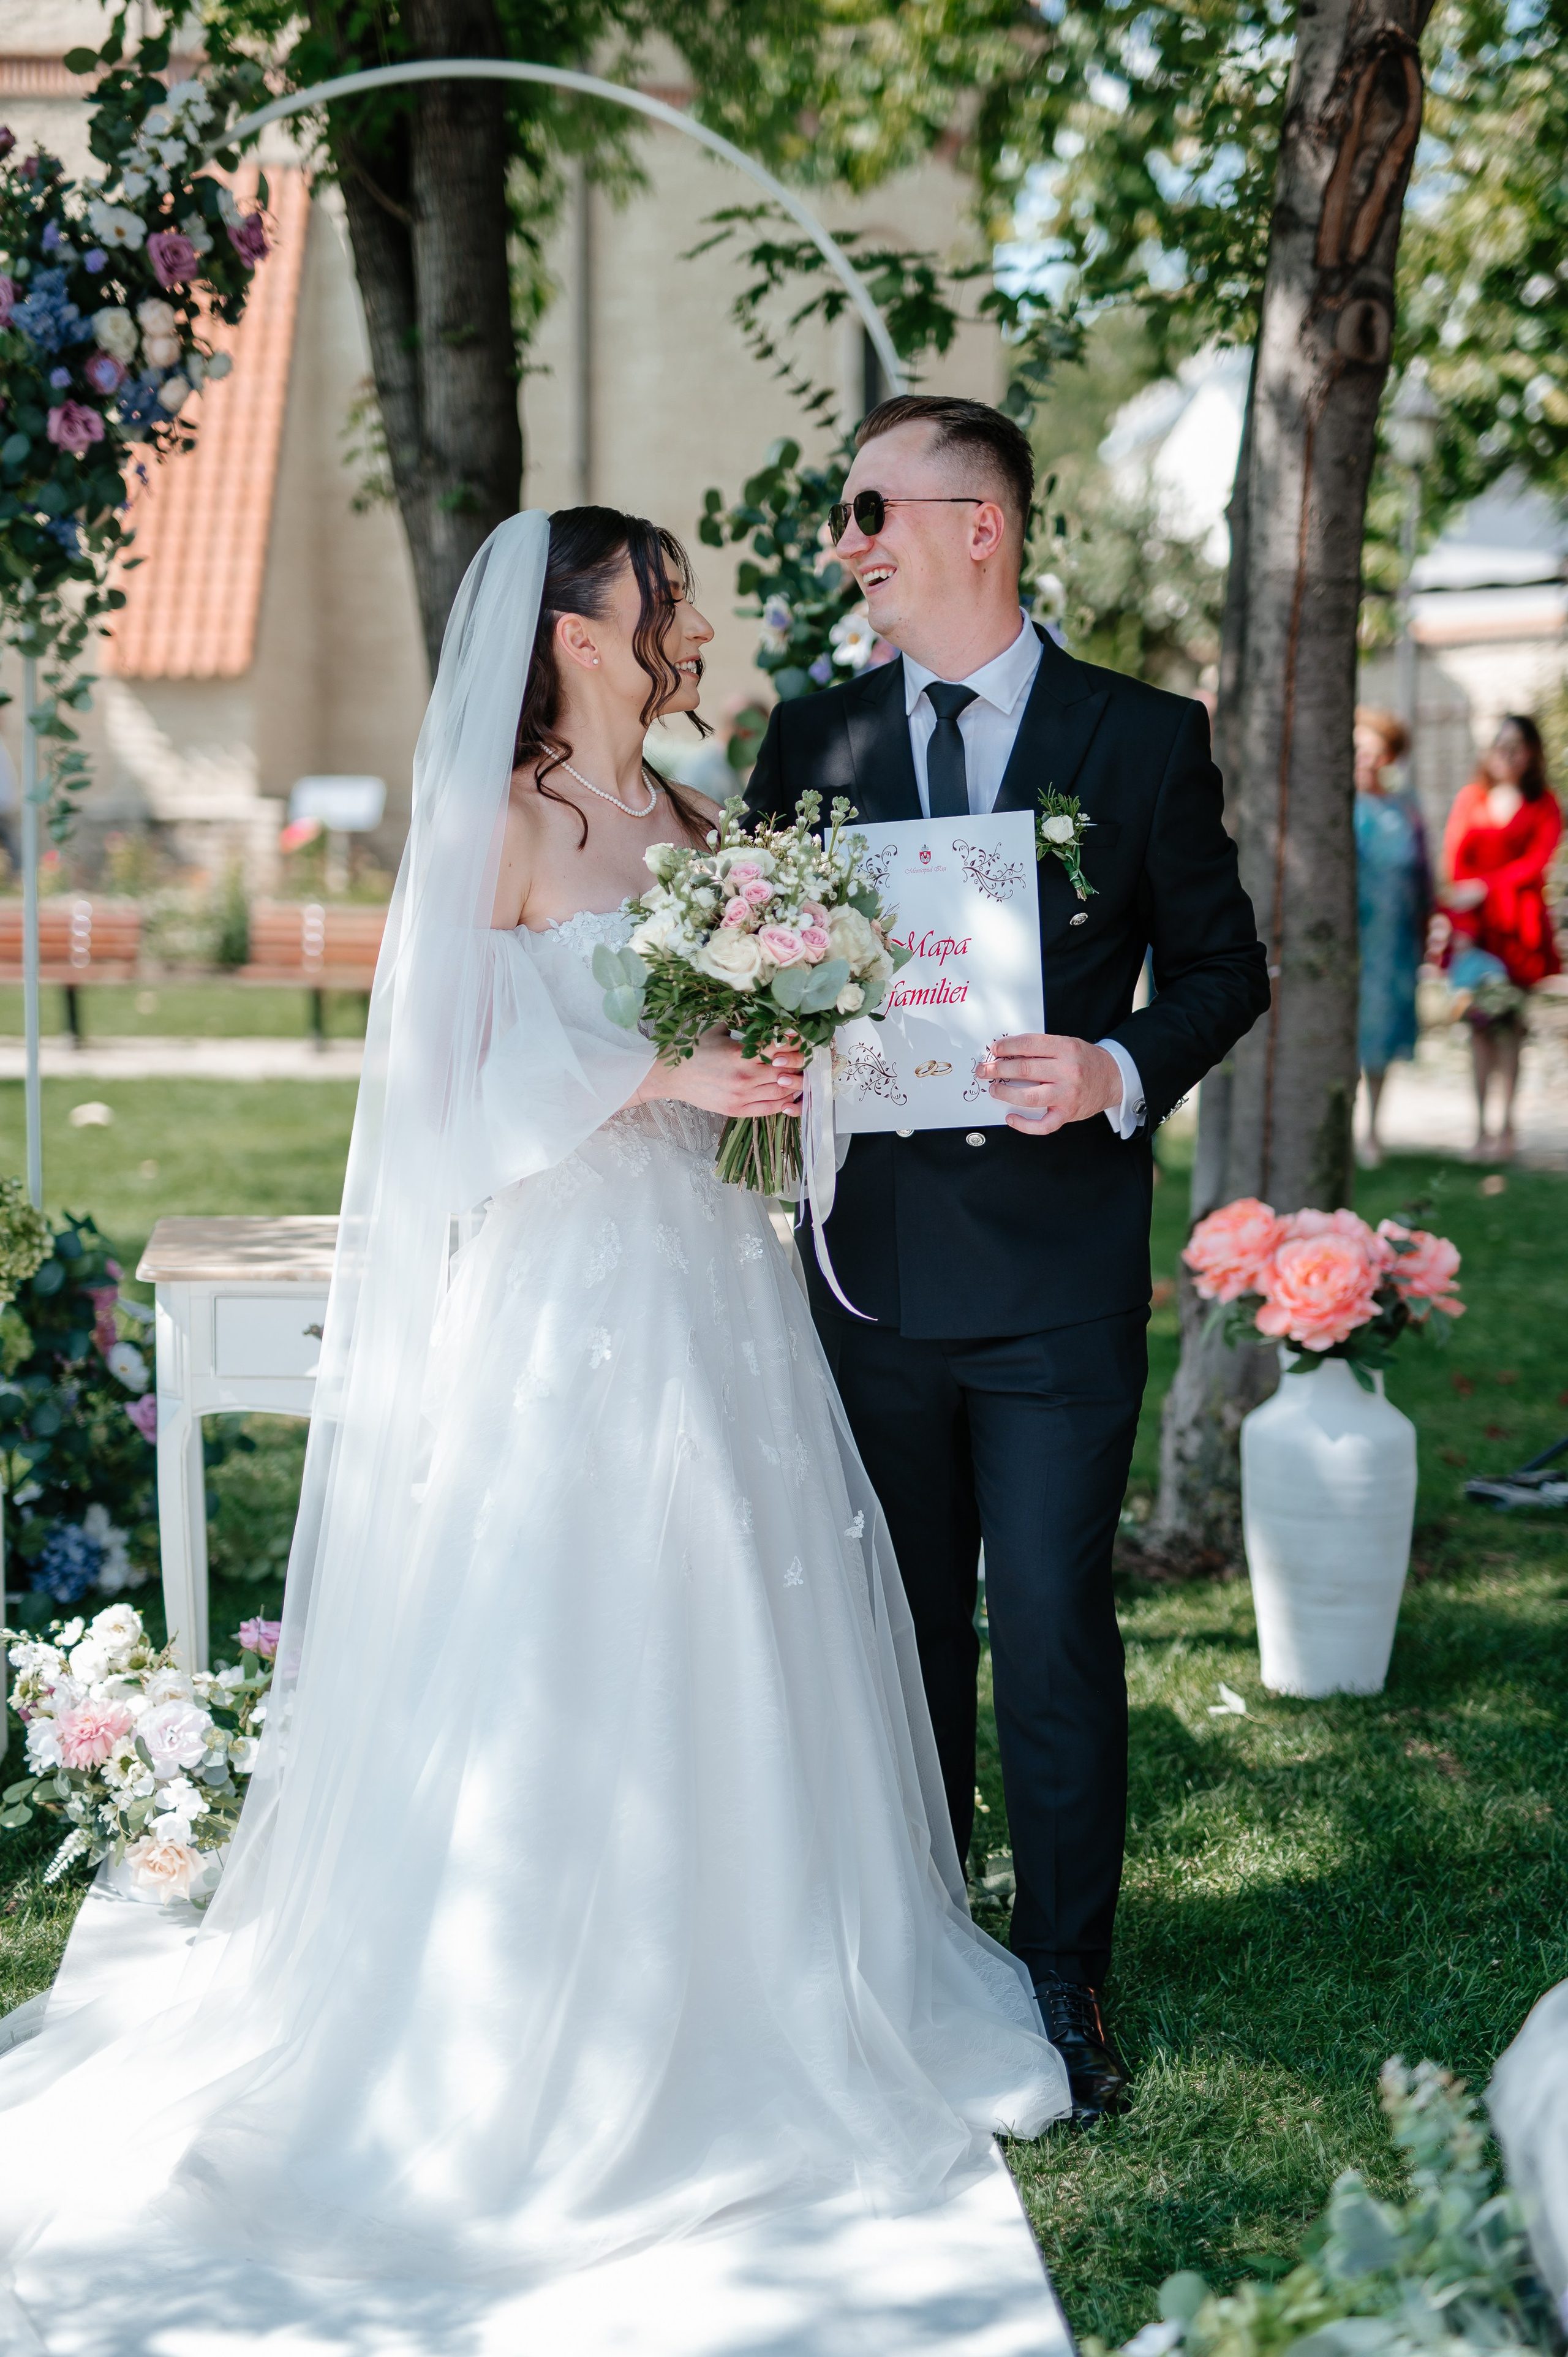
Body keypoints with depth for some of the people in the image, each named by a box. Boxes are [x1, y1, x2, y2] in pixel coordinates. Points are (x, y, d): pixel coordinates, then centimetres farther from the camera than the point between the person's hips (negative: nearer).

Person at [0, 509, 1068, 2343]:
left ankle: (736, 1989, 26)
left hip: (706, 1273, 7)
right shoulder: (502, 827, -8)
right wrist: (659, 1075, -18)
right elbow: (459, 1090, -11)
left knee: (729, 1652, 12)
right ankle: (553, 2039, 13)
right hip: (567, 1283, -7)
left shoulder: (691, 825, 13)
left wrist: (781, 1054, 0)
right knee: (567, 1669, 0)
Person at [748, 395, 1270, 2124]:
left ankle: (1064, 1984, 16)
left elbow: (1224, 963, 4)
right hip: (875, 1256, 3)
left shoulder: (1143, 738, -1)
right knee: (905, 1628, 14)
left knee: (1055, 1634, 0)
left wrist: (1123, 1070, -15)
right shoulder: (811, 741, 7)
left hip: (1060, 1270, -3)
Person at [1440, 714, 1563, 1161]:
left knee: (1511, 1022, -3)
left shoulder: (1544, 806, 5)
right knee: (1480, 1019, 0)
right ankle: (1480, 1125, 3)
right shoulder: (1471, 798, 8)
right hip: (1476, 923, 1)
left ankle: (1506, 1126, 0)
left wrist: (1485, 887, -16)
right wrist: (1462, 927, -9)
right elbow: (1455, 861, 2)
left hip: (1520, 923, -1)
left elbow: (1537, 861, -5)